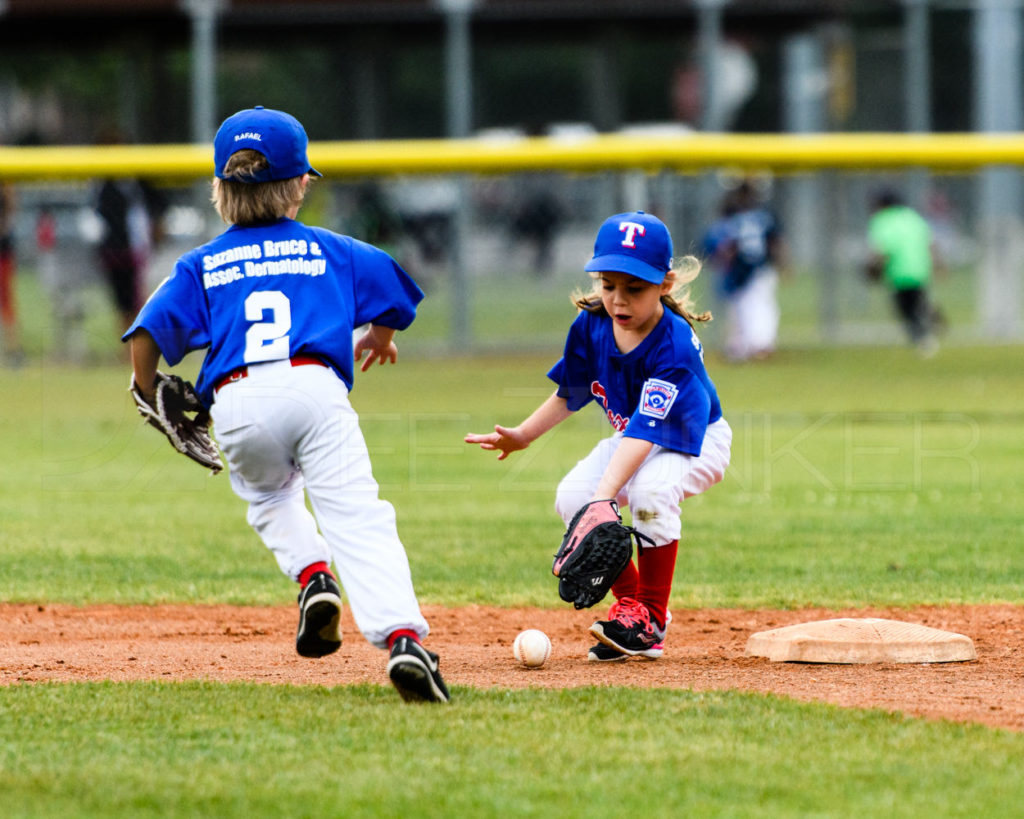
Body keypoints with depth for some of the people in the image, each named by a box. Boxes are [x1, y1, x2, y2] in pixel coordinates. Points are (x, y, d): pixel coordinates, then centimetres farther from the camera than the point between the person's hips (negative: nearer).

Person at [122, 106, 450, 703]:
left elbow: (146, 337, 8)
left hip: (236, 403, 1)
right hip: (316, 387, -1)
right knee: (357, 518, -12)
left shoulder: (201, 267, 20)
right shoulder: (331, 250, 21)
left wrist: (154, 400, 25)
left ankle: (312, 574, 5)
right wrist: (380, 339, 48)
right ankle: (401, 636, -34)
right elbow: (395, 294, 27)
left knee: (268, 496, 32)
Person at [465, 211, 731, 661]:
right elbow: (569, 395, 8)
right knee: (571, 496, -20)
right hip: (630, 440, 6)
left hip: (694, 441, -6)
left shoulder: (674, 346, -33)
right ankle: (628, 600, 0)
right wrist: (521, 436, 1)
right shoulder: (591, 327, -14)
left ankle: (650, 619, -19)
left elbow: (645, 432, -41)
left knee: (650, 488, -37)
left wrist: (604, 497, -51)